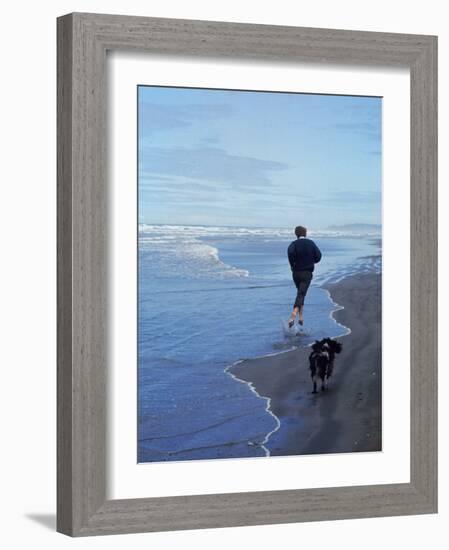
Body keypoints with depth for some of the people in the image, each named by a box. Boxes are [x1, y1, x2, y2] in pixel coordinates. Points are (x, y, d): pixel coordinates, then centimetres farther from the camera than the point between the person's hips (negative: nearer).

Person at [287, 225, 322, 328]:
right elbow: (318, 255, -3)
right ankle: (293, 316, -28)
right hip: (307, 273, -1)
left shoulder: (294, 244, -4)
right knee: (301, 294, -9)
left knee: (300, 293, 21)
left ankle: (301, 317, 22)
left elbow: (290, 252, -25)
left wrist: (292, 264, -11)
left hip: (296, 272, 1)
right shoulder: (311, 243, 1)